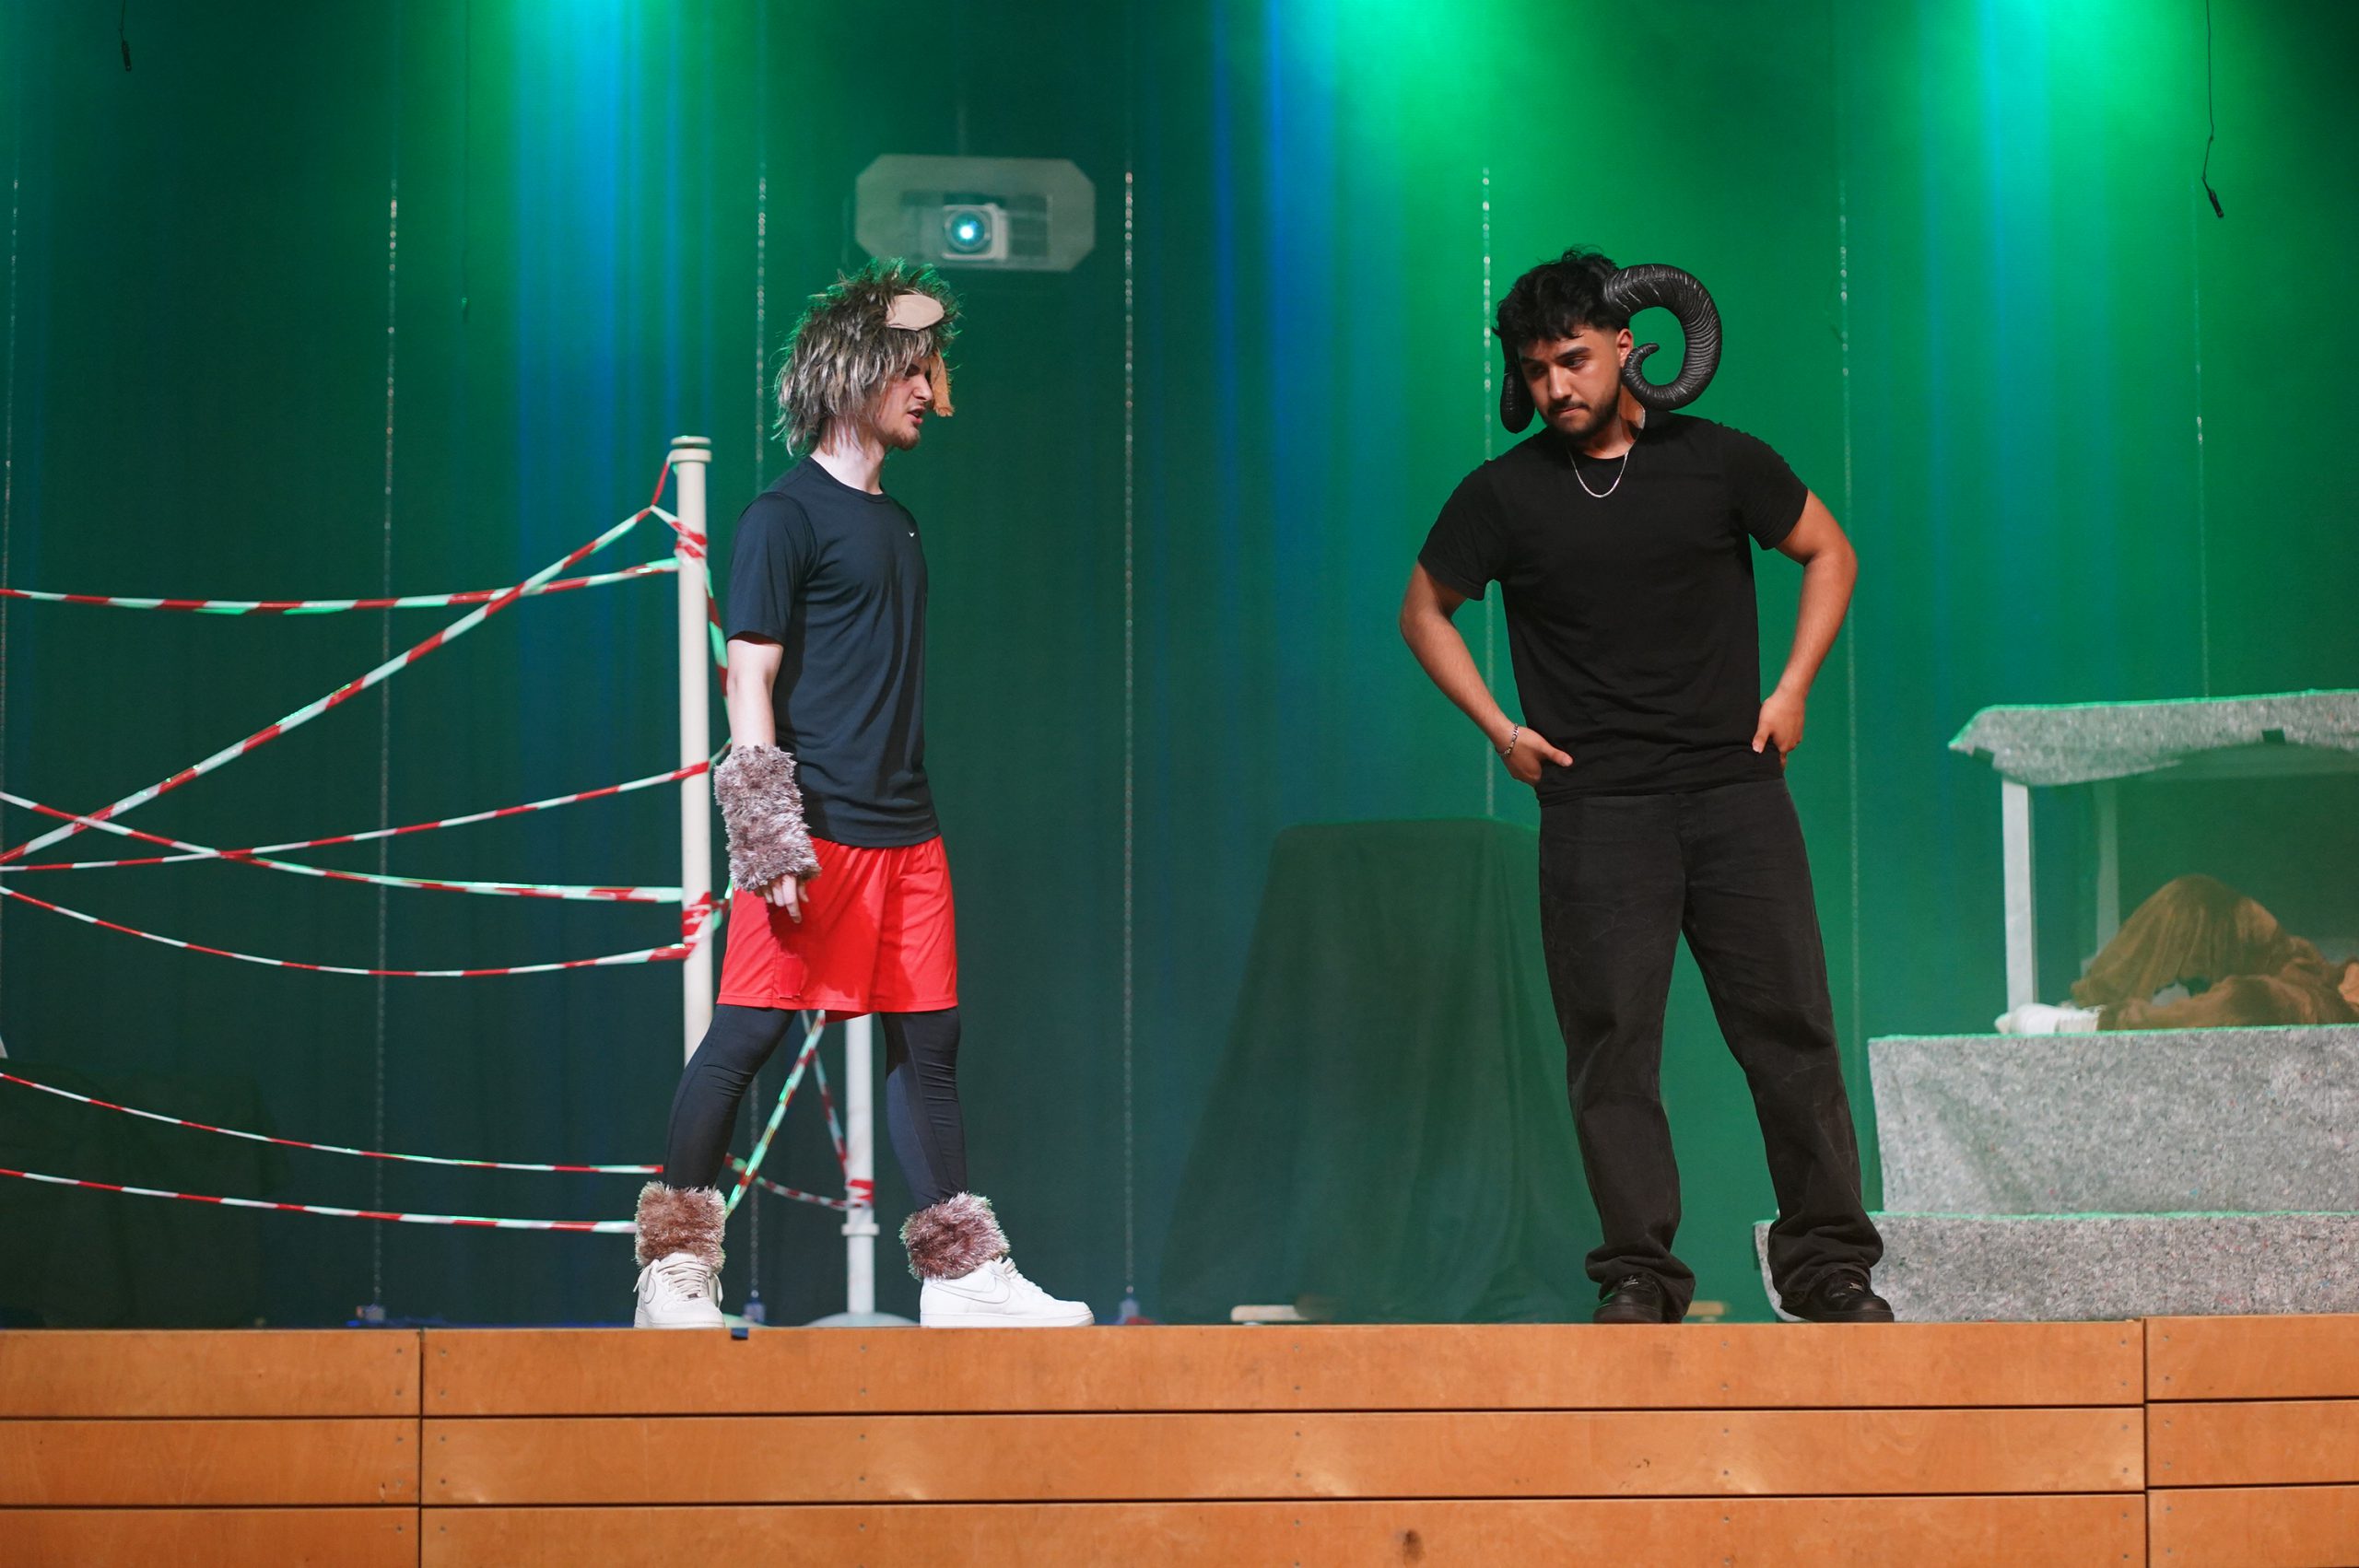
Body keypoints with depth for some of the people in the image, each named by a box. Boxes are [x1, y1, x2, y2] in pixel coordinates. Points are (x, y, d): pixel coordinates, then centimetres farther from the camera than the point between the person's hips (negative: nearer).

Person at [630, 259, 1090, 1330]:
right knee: (746, 1031, -7)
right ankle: (674, 1268, 0)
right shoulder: (785, 517, -5)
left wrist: (907, 805, 17)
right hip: (813, 829, -8)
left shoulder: (897, 524, 18)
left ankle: (961, 1276, 13)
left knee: (927, 1040, 8)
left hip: (904, 830, 8)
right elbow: (749, 684, -9)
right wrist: (770, 842, -15)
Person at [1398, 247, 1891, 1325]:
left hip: (1733, 789, 1)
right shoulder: (1505, 494, 5)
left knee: (1789, 1025, -1)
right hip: (1596, 806, 0)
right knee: (1612, 1040, -5)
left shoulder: (1717, 462, 5)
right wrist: (1501, 729, 5)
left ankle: (1829, 1265, 8)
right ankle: (1638, 1275, 1)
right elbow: (1424, 611, 16)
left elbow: (1829, 554, 17)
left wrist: (1791, 690, 6)